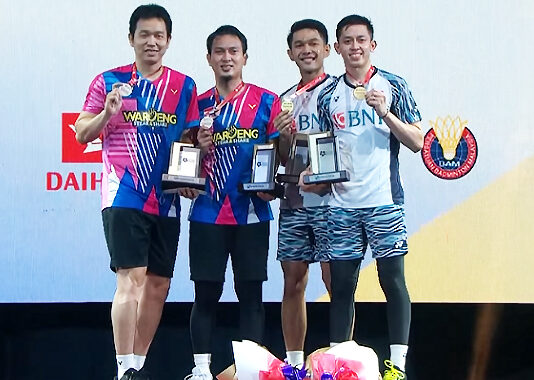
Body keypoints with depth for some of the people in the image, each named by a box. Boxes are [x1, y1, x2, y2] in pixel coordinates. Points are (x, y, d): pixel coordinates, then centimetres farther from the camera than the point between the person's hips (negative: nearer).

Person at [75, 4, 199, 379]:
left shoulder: (184, 86, 10)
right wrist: (107, 112, -15)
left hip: (166, 200, 4)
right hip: (124, 196, -4)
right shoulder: (108, 81, 3)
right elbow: (82, 134, 4)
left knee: (159, 284, 8)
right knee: (131, 278, -15)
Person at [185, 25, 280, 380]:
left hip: (252, 213, -1)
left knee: (251, 292, 2)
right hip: (208, 213, 1)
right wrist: (199, 147, -8)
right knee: (206, 293, 1)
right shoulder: (199, 105, 10)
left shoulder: (266, 101, 4)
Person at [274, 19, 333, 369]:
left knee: (335, 281, -6)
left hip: (329, 200, -5)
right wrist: (284, 137, -5)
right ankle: (294, 363, 13)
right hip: (294, 203, 5)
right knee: (293, 283, 6)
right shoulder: (285, 100, 17)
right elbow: (284, 160, 17)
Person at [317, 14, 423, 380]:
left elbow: (417, 142, -1)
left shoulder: (392, 86, 1)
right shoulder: (329, 95, 11)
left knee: (393, 280, -4)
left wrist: (385, 113, -14)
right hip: (342, 203, 3)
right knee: (341, 285, 5)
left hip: (384, 201, -3)